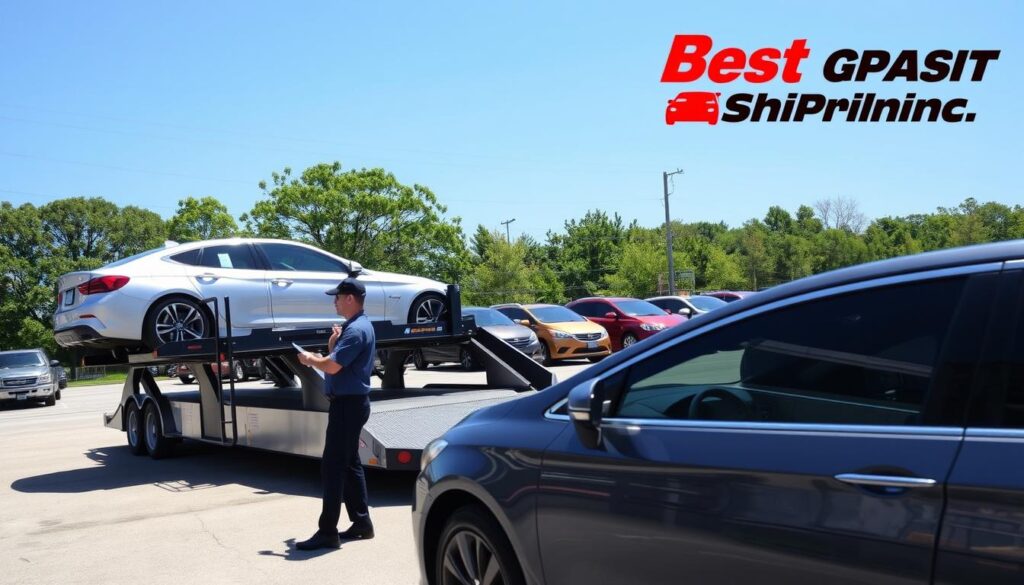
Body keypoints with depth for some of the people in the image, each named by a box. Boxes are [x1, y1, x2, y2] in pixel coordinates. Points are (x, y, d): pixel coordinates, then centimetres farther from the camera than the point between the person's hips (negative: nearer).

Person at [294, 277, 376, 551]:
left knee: (332, 467, -7)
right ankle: (362, 523, 22)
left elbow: (332, 366, -24)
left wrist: (310, 359, -6)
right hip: (348, 403, 11)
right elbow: (337, 363, 18)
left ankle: (328, 532, -3)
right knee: (349, 464, 15)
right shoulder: (355, 327, 16)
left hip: (348, 404, -11)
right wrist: (332, 345, 1)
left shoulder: (357, 329, -18)